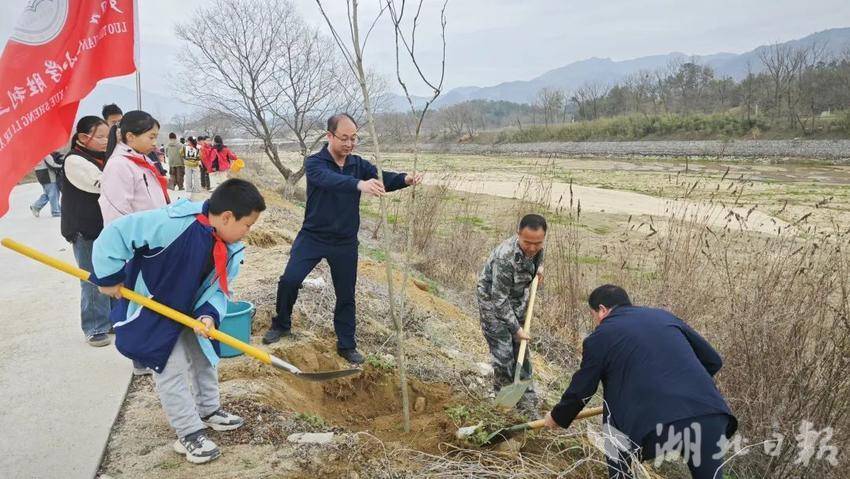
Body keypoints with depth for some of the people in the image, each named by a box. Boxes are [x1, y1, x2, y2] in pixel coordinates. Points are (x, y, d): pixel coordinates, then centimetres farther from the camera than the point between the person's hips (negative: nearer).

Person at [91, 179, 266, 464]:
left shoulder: (231, 248, -12)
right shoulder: (174, 223, -36)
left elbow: (218, 288, -6)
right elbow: (116, 233, -33)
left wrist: (209, 314, -26)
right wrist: (109, 277, -24)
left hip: (190, 310, 7)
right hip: (150, 311, -7)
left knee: (203, 357, 19)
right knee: (171, 370, -2)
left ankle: (209, 410, 41)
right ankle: (189, 434, 15)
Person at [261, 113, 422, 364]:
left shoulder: (358, 164, -1)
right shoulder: (315, 163, -14)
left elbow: (382, 178, -17)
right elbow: (329, 179, -37)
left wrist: (405, 179, -40)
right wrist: (360, 184, -56)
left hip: (345, 242, 3)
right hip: (313, 237, -3)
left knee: (346, 295, 9)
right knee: (289, 280, -9)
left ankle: (347, 345, 24)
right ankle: (281, 325, 19)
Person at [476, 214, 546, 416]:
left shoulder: (535, 245, -14)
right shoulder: (505, 257, -37)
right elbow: (499, 299, -29)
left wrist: (539, 266, 1)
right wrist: (516, 328, -24)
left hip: (518, 301, 7)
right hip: (493, 303, -7)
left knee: (521, 351, 8)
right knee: (503, 353, -9)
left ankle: (526, 401, 17)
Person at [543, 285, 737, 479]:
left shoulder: (601, 335, 10)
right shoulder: (664, 316, 22)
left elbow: (580, 389, 17)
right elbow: (713, 361, 24)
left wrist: (557, 417, 34)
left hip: (656, 421, -4)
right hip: (710, 412, 4)